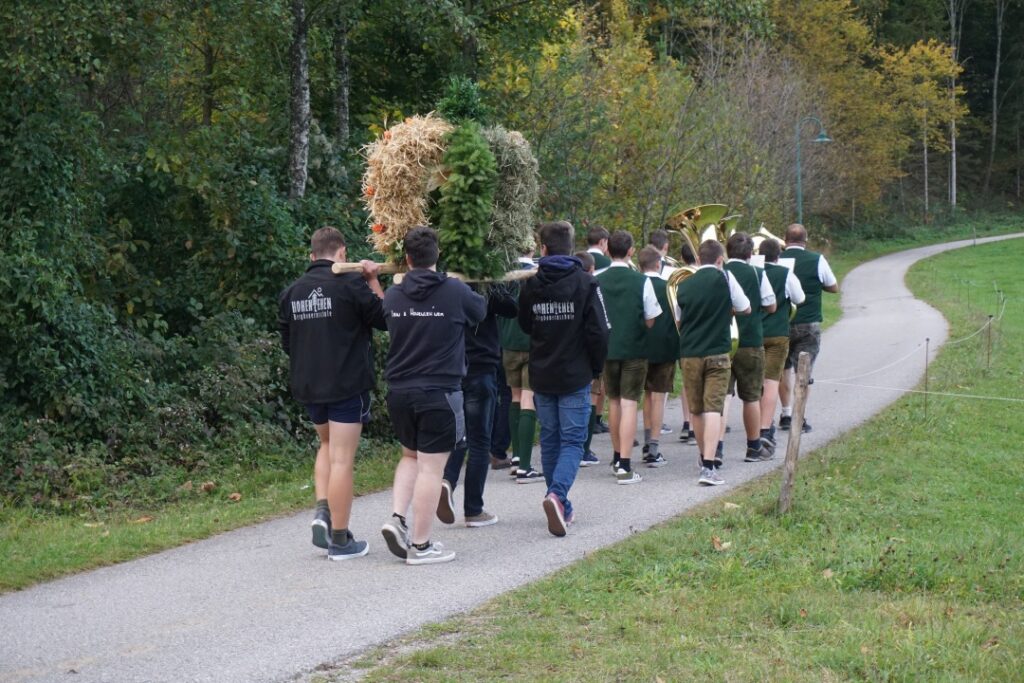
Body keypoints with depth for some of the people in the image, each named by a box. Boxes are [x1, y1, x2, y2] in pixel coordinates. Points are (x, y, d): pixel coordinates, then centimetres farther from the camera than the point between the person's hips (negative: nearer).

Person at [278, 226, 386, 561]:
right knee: (342, 459, -2)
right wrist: (373, 281, 3)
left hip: (308, 386, 6)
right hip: (348, 384, -6)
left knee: (327, 446, 26)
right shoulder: (351, 284, -12)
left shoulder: (291, 292, 6)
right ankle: (340, 540, 2)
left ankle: (322, 511, 8)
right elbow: (384, 319, -3)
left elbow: (287, 342, 14)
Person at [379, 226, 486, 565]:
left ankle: (397, 517, 7)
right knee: (431, 466, 1)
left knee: (410, 455, 24)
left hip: (399, 392, 5)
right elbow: (480, 312, 11)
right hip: (439, 392, -5)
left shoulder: (393, 295, 2)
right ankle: (421, 545, 4)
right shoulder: (456, 292, -9)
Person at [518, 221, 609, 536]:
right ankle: (557, 494, -23)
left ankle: (562, 508, 17)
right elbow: (598, 330, -10)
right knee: (572, 440, 0)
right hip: (575, 376, -3)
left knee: (550, 440, 13)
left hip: (541, 376, 3)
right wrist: (596, 368, 2)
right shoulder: (585, 283, -10)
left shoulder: (531, 285, 0)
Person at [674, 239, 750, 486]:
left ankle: (706, 459, 31)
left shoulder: (684, 285, 6)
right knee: (713, 408, -8)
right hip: (717, 352, -3)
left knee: (696, 410, 16)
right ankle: (708, 466, -19)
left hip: (689, 353, 3)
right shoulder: (725, 278, -4)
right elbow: (746, 309, 6)